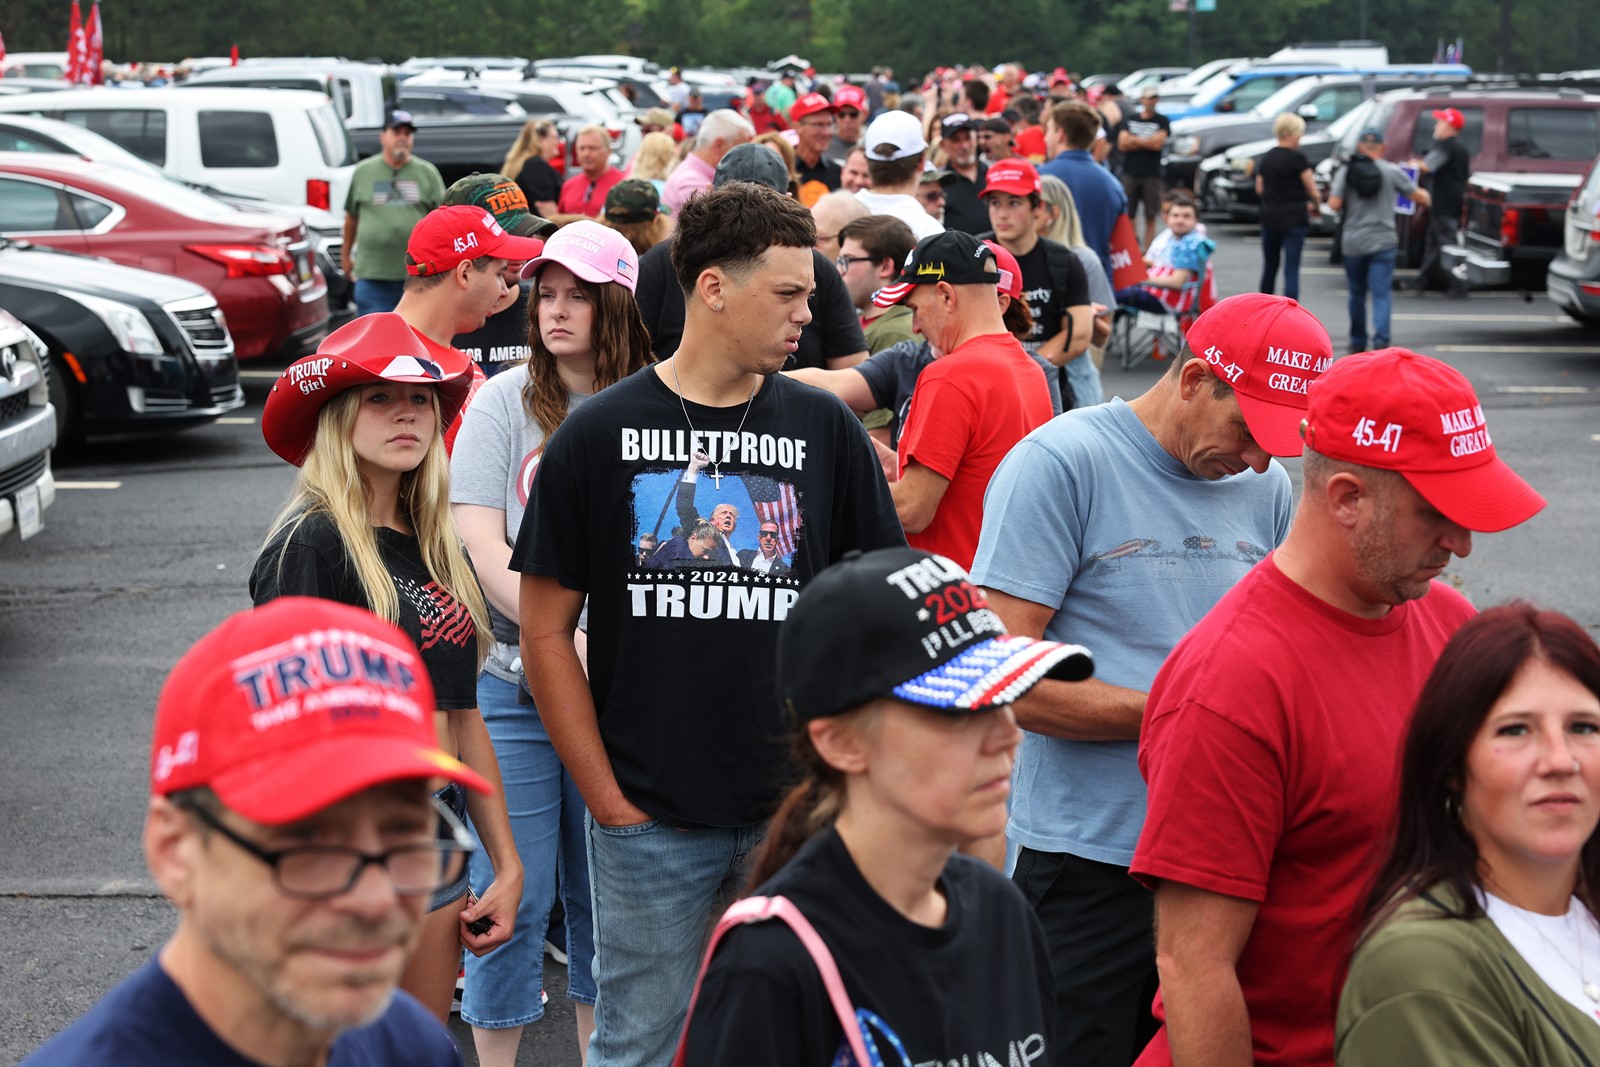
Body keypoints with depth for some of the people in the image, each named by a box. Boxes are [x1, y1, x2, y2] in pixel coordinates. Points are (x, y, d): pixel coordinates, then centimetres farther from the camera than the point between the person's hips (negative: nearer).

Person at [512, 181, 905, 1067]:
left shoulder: (826, 430, 3)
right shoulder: (599, 436, -2)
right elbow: (547, 633, 0)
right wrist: (610, 801, -5)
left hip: (798, 815, 2)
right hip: (650, 820, -2)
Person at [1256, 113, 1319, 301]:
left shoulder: (1267, 158, 7)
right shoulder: (1297, 158, -11)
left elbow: (1259, 189, 13)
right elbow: (1312, 190, -6)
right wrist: (1315, 199, 14)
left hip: (1269, 217, 6)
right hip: (1294, 218, -6)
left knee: (1270, 266, 18)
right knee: (1291, 268, -8)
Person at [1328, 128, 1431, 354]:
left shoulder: (1346, 171, -1)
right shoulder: (1392, 171, -3)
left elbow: (1334, 204, -10)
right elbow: (1420, 197, 2)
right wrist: (1425, 196, 24)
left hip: (1353, 242, 2)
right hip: (1382, 242, -1)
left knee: (1357, 294, 15)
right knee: (1381, 295, -5)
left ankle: (1358, 343, 23)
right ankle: (1380, 340, -21)